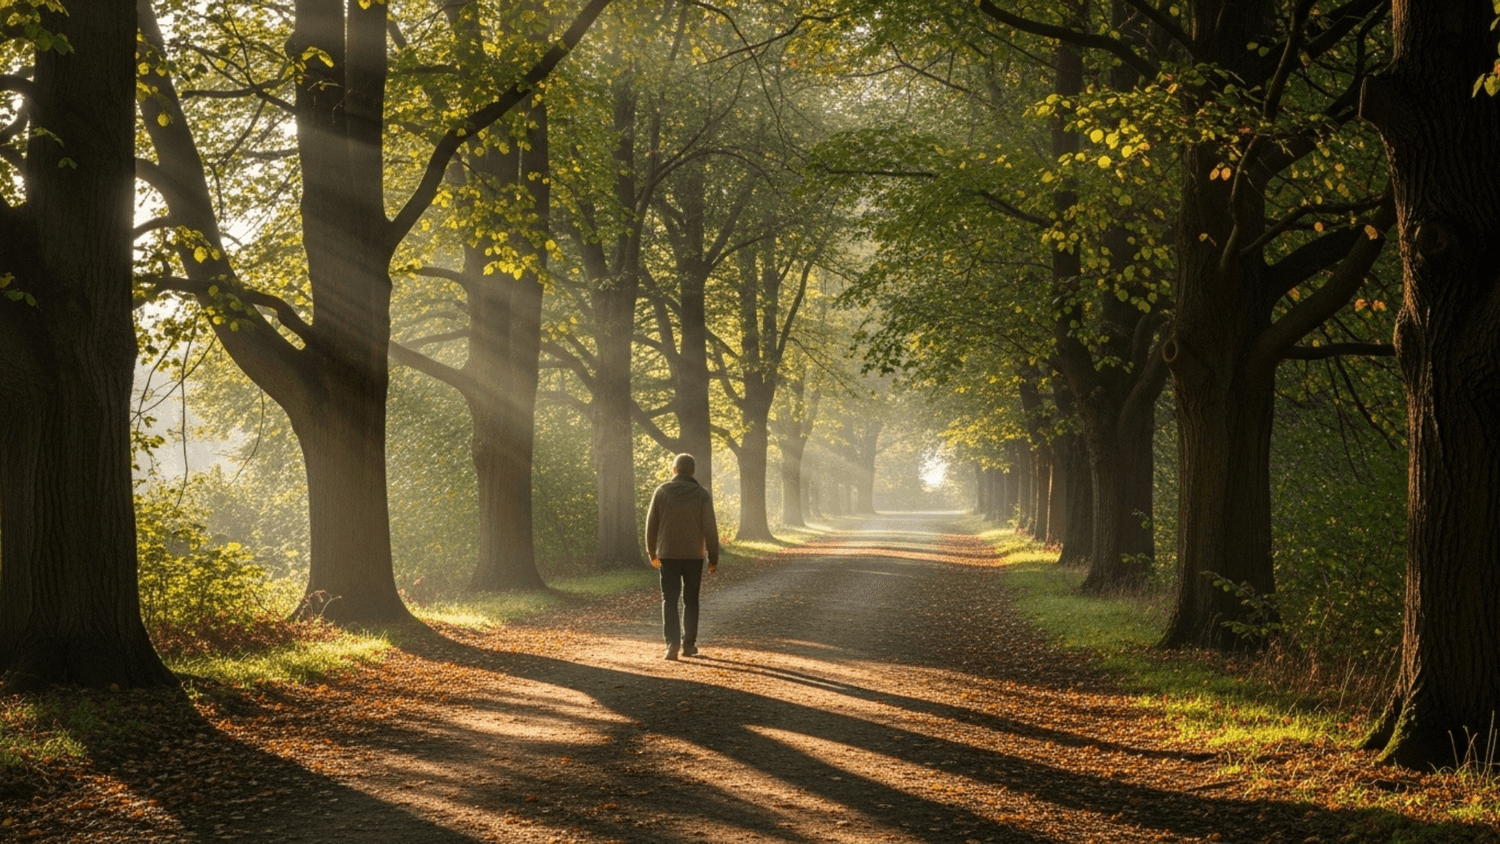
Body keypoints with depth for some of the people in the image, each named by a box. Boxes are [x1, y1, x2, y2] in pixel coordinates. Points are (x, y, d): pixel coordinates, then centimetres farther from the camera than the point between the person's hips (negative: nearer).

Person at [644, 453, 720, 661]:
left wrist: (652, 553, 15)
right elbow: (710, 529, -4)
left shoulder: (661, 492, -1)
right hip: (694, 555, 0)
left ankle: (672, 643, -12)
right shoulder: (702, 495, -3)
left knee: (669, 600, 2)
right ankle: (689, 644, 14)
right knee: (691, 600, 12)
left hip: (668, 555, 0)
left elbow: (651, 524, 4)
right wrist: (713, 559, 3)